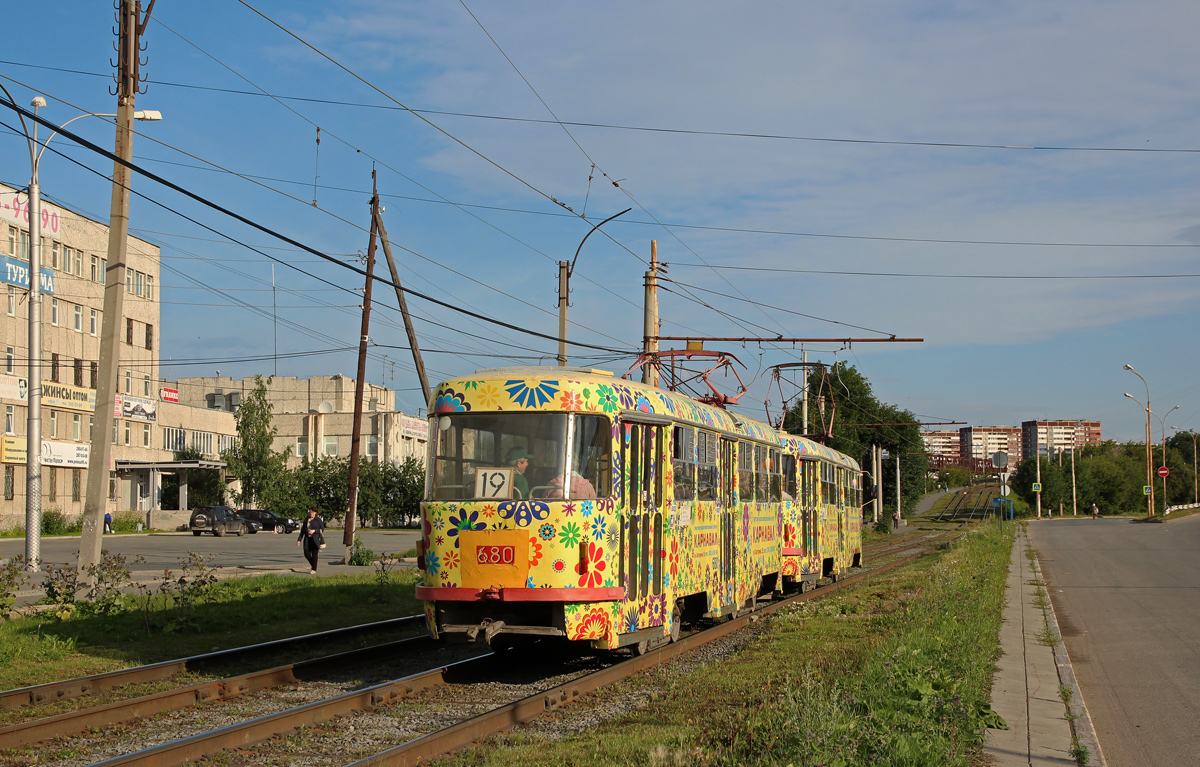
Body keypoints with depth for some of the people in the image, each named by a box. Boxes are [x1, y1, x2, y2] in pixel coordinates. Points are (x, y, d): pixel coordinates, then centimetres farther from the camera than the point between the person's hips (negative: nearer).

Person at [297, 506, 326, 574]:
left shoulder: (318, 520, 1)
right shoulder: (306, 520, 14)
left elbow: (322, 529, -1)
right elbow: (302, 531, 17)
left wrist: (314, 531, -16)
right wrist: (299, 539, 11)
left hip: (315, 539, -4)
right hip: (307, 539, 5)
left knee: (314, 554, -5)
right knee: (307, 554, -3)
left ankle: (314, 569, 1)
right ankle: (313, 565, 21)